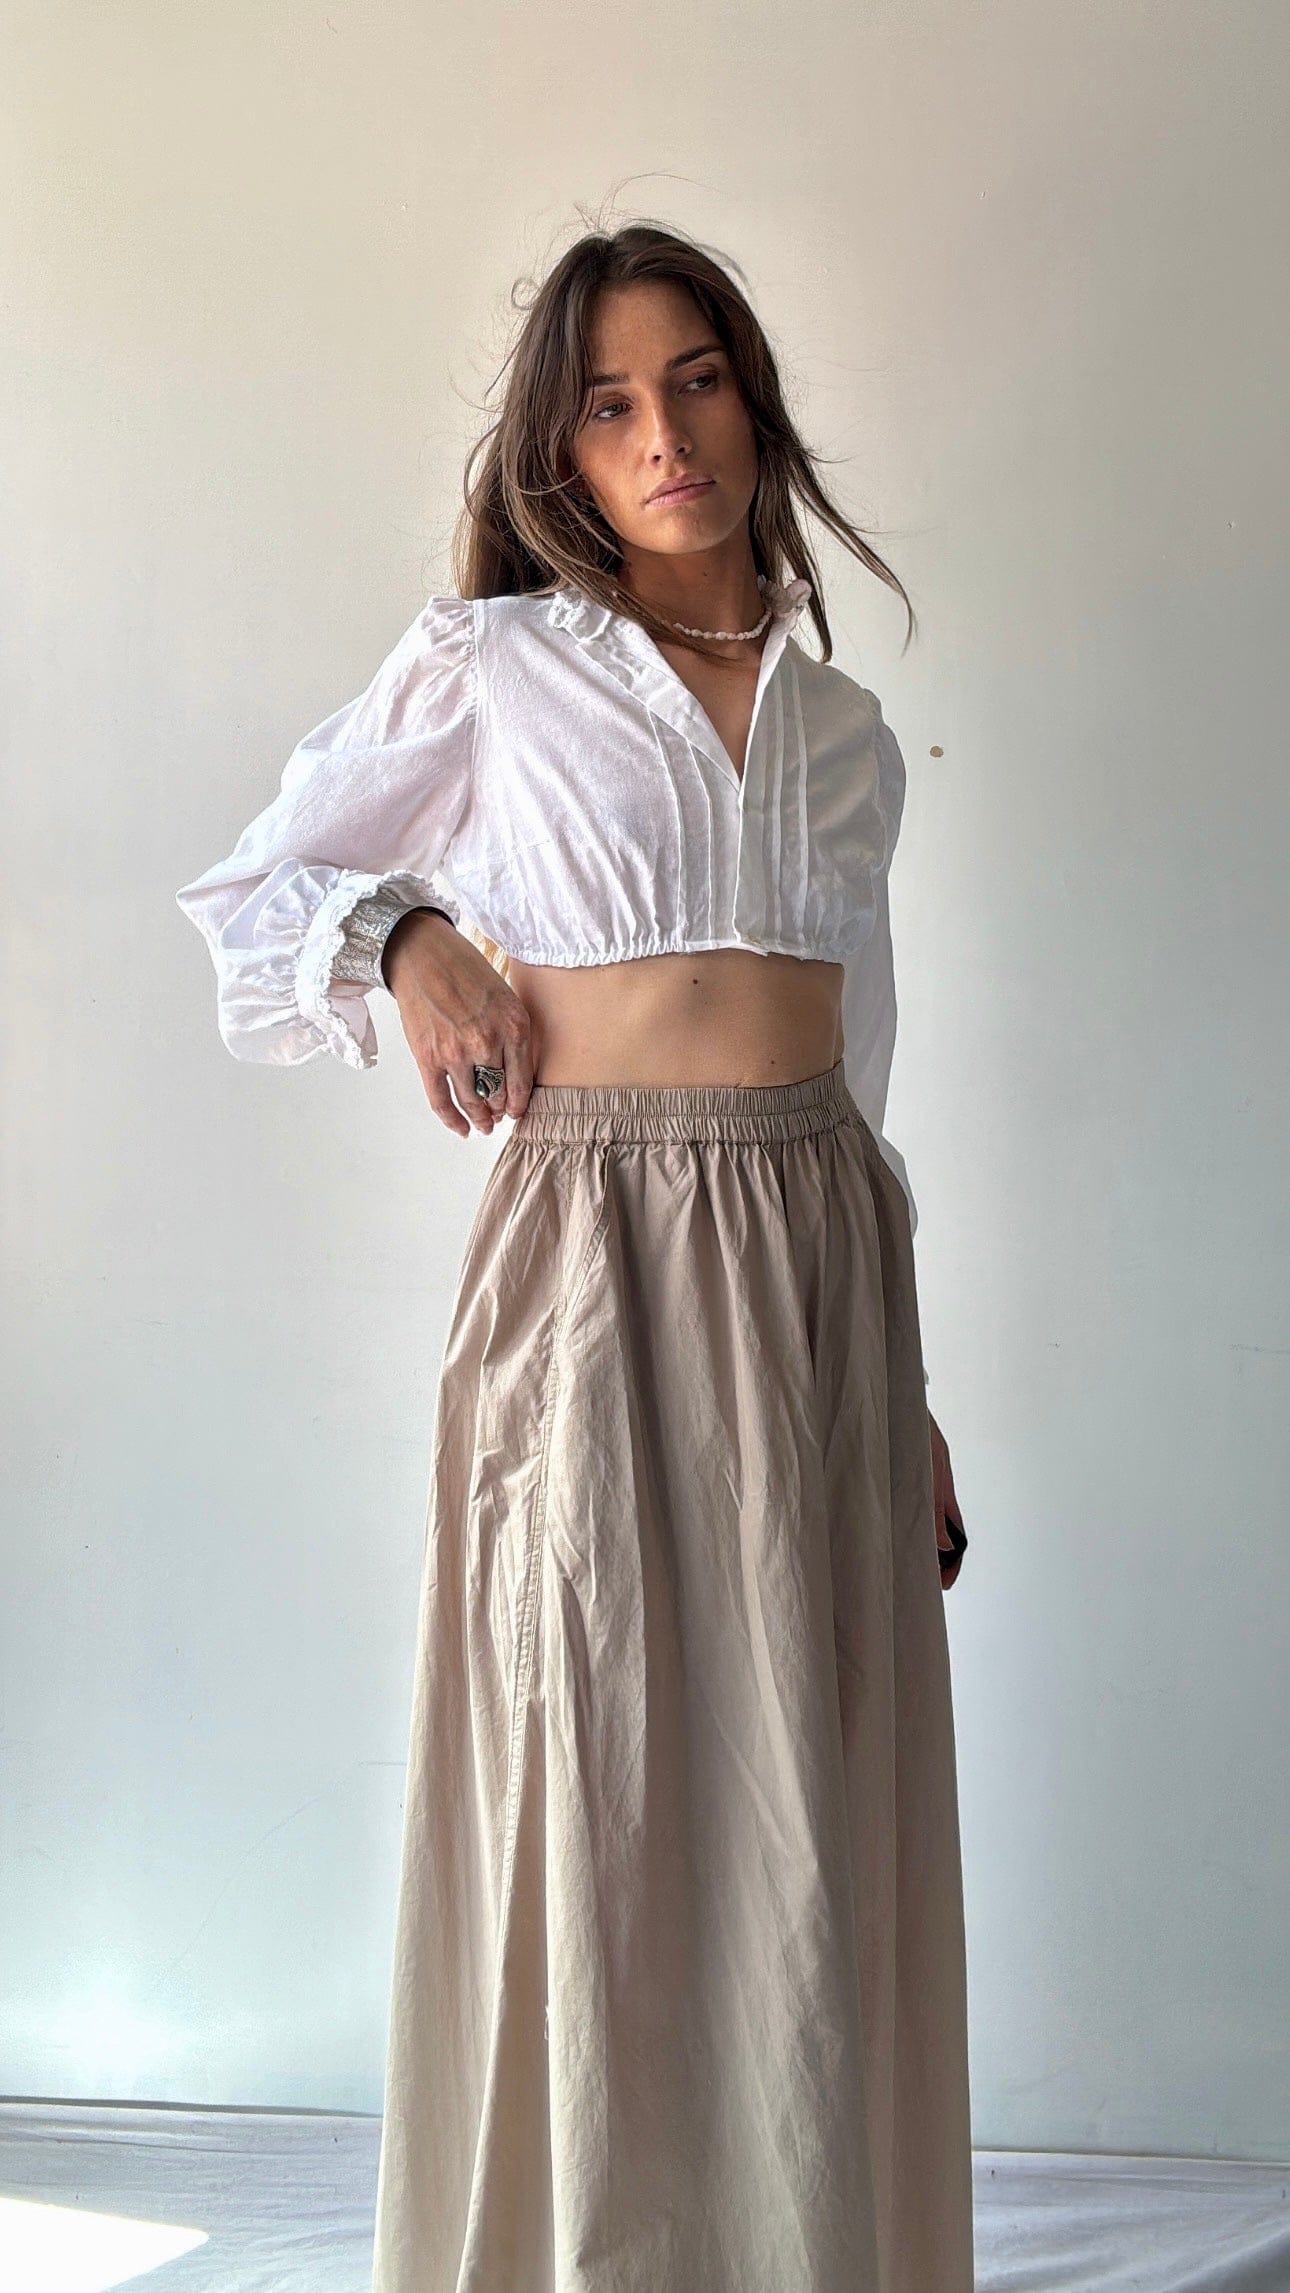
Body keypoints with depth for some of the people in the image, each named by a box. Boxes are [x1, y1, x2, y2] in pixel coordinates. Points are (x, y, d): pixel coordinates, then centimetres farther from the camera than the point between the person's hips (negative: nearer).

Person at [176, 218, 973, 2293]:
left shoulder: (842, 724, 15)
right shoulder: (488, 662, 5)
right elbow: (255, 888, 10)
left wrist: (903, 1388, 16)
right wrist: (408, 937, -11)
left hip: (823, 1264, 4)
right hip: (596, 1255, -4)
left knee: (817, 1828, 7)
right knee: (599, 1808, 1)